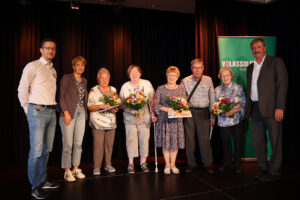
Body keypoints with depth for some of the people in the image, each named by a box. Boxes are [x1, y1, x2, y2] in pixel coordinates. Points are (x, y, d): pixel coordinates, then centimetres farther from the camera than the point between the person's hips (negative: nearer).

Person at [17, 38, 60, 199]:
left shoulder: (53, 70, 17)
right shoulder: (33, 66, -3)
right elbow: (22, 90, -4)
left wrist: (53, 107, 12)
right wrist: (28, 110, 1)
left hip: (52, 112, 7)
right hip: (38, 112, -7)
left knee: (47, 149, 12)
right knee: (36, 151, -6)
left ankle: (43, 180, 26)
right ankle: (35, 187, 6)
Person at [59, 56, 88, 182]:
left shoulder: (84, 81, 16)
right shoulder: (66, 78, 0)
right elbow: (61, 96, -6)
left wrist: (85, 113, 9)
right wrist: (66, 112, -14)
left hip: (81, 114, 5)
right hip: (69, 113, -5)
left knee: (78, 143, 7)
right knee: (68, 144, -5)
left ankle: (75, 169, 18)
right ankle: (67, 171, 6)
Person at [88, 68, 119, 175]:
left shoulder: (113, 90, 13)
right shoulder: (94, 91, 0)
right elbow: (90, 107, -5)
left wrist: (115, 108, -5)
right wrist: (101, 106, -20)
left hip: (111, 122, 4)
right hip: (98, 123, -4)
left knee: (110, 144, 7)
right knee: (98, 145, -5)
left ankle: (108, 164, 21)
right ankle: (97, 167, 7)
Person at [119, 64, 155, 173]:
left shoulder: (147, 84, 5)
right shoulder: (125, 86, 5)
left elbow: (152, 100, 6)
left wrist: (153, 113, -3)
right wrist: (129, 110, -13)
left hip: (144, 117, 0)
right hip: (130, 118, 0)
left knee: (144, 140, 3)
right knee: (131, 140, 0)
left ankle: (143, 162, 16)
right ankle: (131, 163, 12)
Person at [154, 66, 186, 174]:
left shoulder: (181, 88, 8)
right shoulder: (160, 89, 1)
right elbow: (155, 104, -4)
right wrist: (166, 109, -18)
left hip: (176, 119, 2)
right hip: (164, 119, -1)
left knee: (175, 142, 4)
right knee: (165, 142, 2)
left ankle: (173, 164, 21)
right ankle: (167, 165, 20)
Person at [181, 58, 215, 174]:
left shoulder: (208, 80, 8)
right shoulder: (185, 81, 4)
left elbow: (212, 98, 11)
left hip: (203, 112, 0)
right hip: (189, 112, 0)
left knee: (205, 138, 2)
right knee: (189, 138, 4)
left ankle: (208, 164, 17)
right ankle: (191, 163, 19)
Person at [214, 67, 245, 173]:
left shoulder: (238, 87, 4)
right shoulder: (217, 89, 7)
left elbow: (244, 103, 2)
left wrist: (235, 110, -15)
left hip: (237, 119, 0)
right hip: (223, 120, 1)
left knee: (237, 142, 5)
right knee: (225, 143, 7)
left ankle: (237, 165, 20)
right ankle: (226, 163, 24)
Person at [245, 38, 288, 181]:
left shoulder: (276, 62, 1)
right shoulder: (250, 68, 19)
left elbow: (282, 84, -6)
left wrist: (280, 107, -15)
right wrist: (248, 110, 12)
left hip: (271, 108, -6)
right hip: (255, 109, 6)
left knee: (275, 141, 3)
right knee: (258, 142, 10)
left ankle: (274, 171, 17)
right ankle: (263, 168, 25)